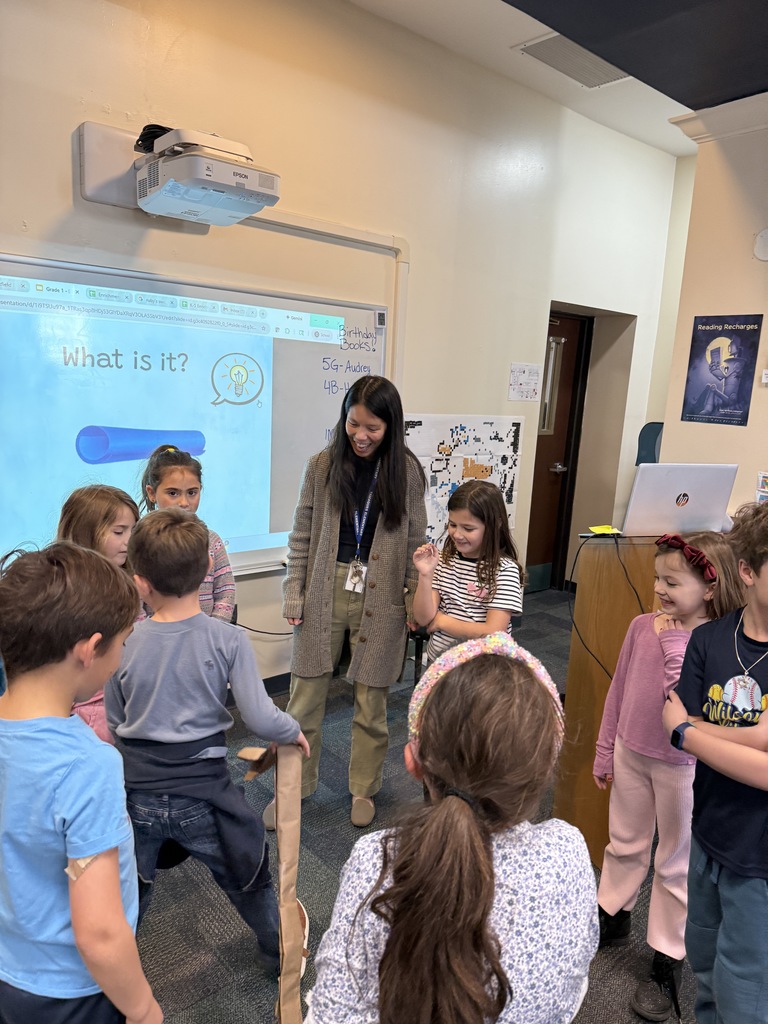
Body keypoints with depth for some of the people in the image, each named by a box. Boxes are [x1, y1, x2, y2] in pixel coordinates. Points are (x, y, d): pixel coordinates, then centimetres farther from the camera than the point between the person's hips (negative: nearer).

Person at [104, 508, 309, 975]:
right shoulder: (229, 640, -18)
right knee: (249, 879, 25)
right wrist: (295, 731, 2)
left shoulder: (124, 645, -11)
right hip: (203, 794, -1)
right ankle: (283, 953, 45)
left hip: (137, 795, 1)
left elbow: (115, 724, 2)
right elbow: (261, 718, -19)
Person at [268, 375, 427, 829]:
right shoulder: (323, 465, -1)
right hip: (324, 592, 1)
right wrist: (293, 595, 1)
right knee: (305, 696, 8)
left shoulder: (407, 471, -2)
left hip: (380, 599, 0)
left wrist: (415, 603, 1)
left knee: (372, 701, 10)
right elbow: (302, 536, 3)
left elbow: (415, 542, 3)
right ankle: (294, 786, 30)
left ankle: (364, 789, 32)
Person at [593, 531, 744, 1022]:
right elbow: (618, 691, 3)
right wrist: (605, 753, 9)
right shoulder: (643, 626, -7)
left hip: (680, 767, -4)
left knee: (676, 863, 13)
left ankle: (668, 960, 32)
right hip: (631, 755, 5)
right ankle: (612, 918, 45)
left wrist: (675, 646, -27)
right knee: (624, 844, 23)